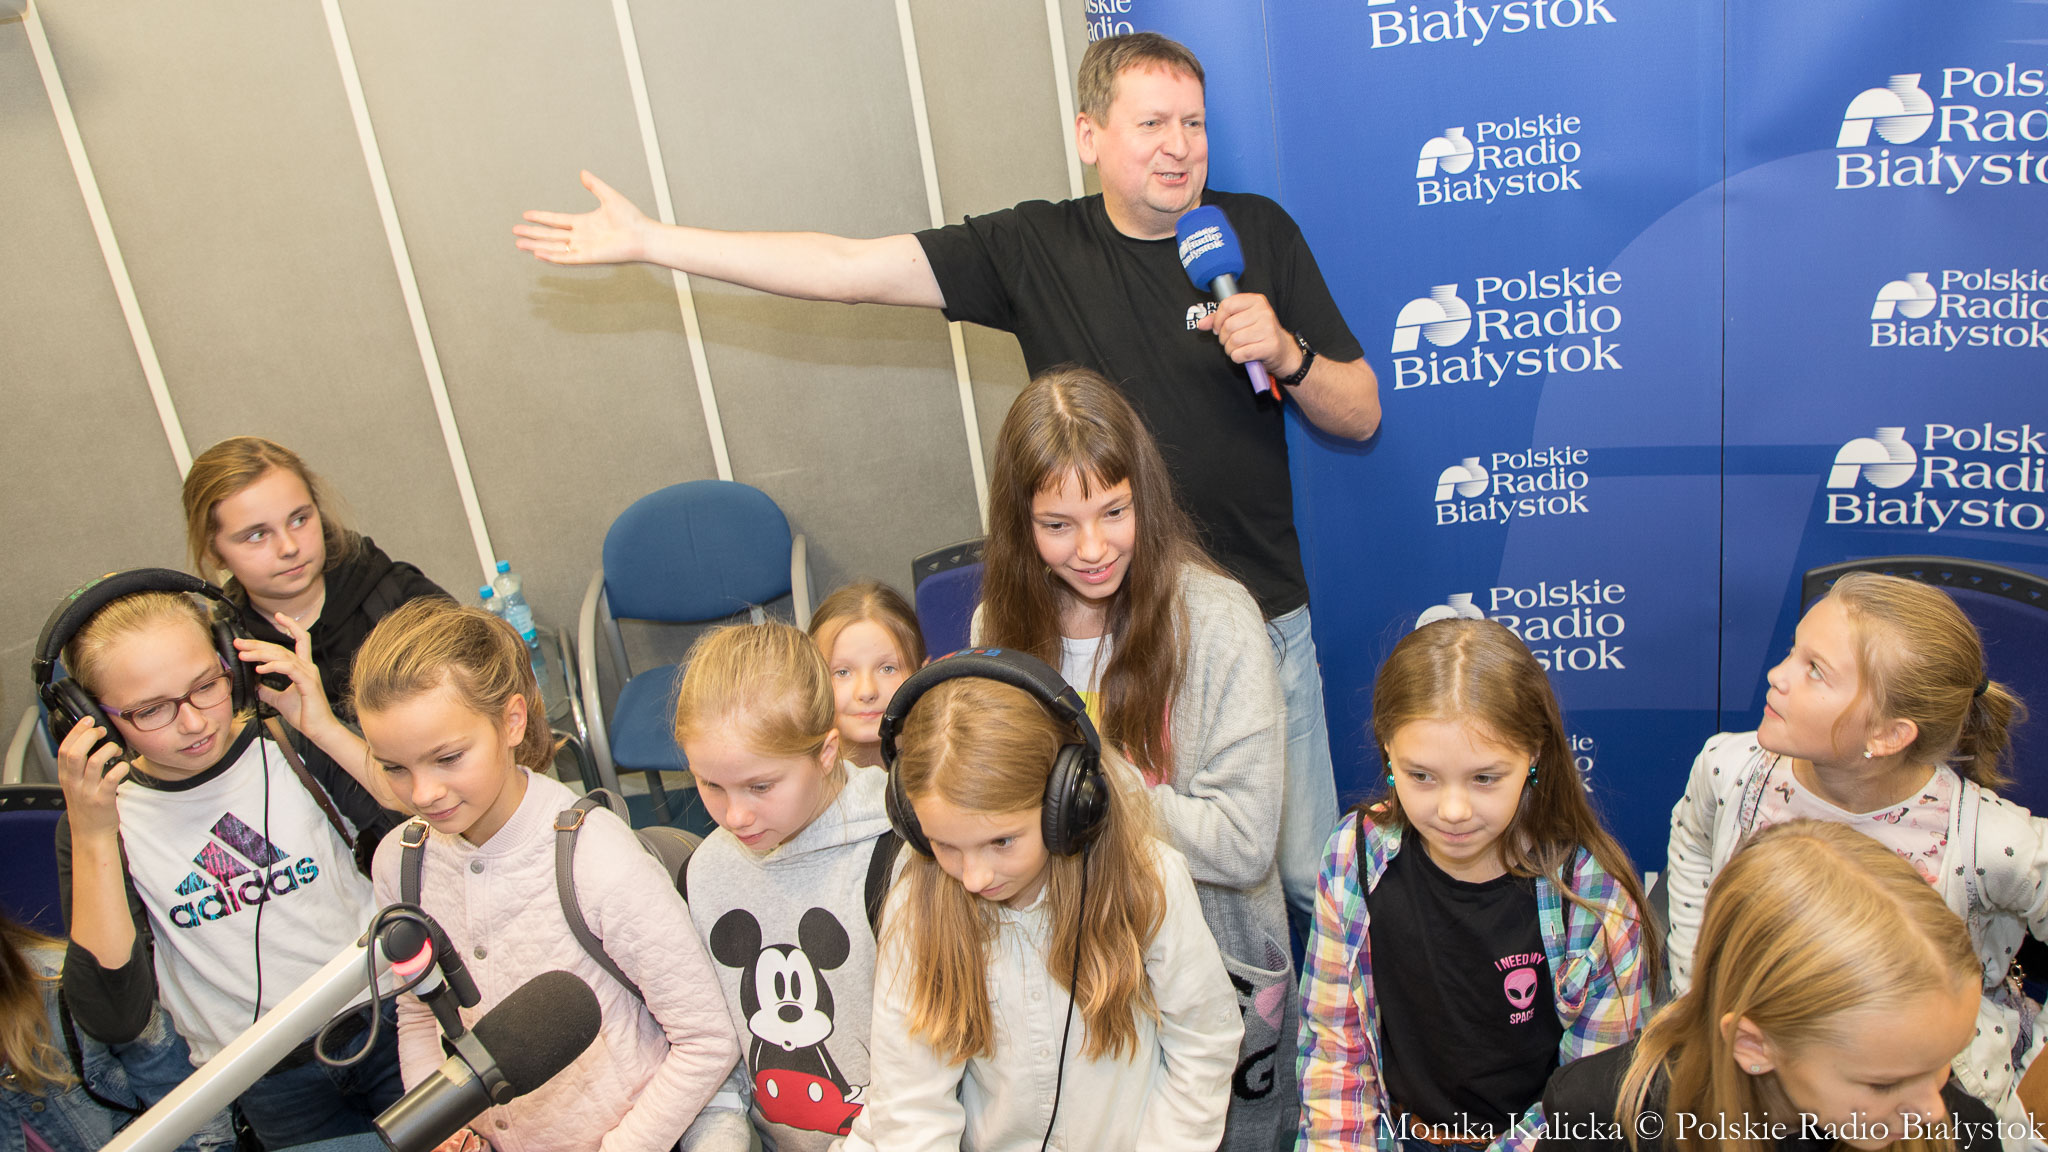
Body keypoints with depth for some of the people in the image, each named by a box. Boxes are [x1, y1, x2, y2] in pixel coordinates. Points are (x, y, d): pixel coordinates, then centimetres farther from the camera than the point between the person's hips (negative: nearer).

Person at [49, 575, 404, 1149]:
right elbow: (113, 1021, -14)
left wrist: (327, 729, -18)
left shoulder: (291, 746, -4)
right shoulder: (100, 816, -3)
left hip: (390, 1021, -1)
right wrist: (92, 839, -18)